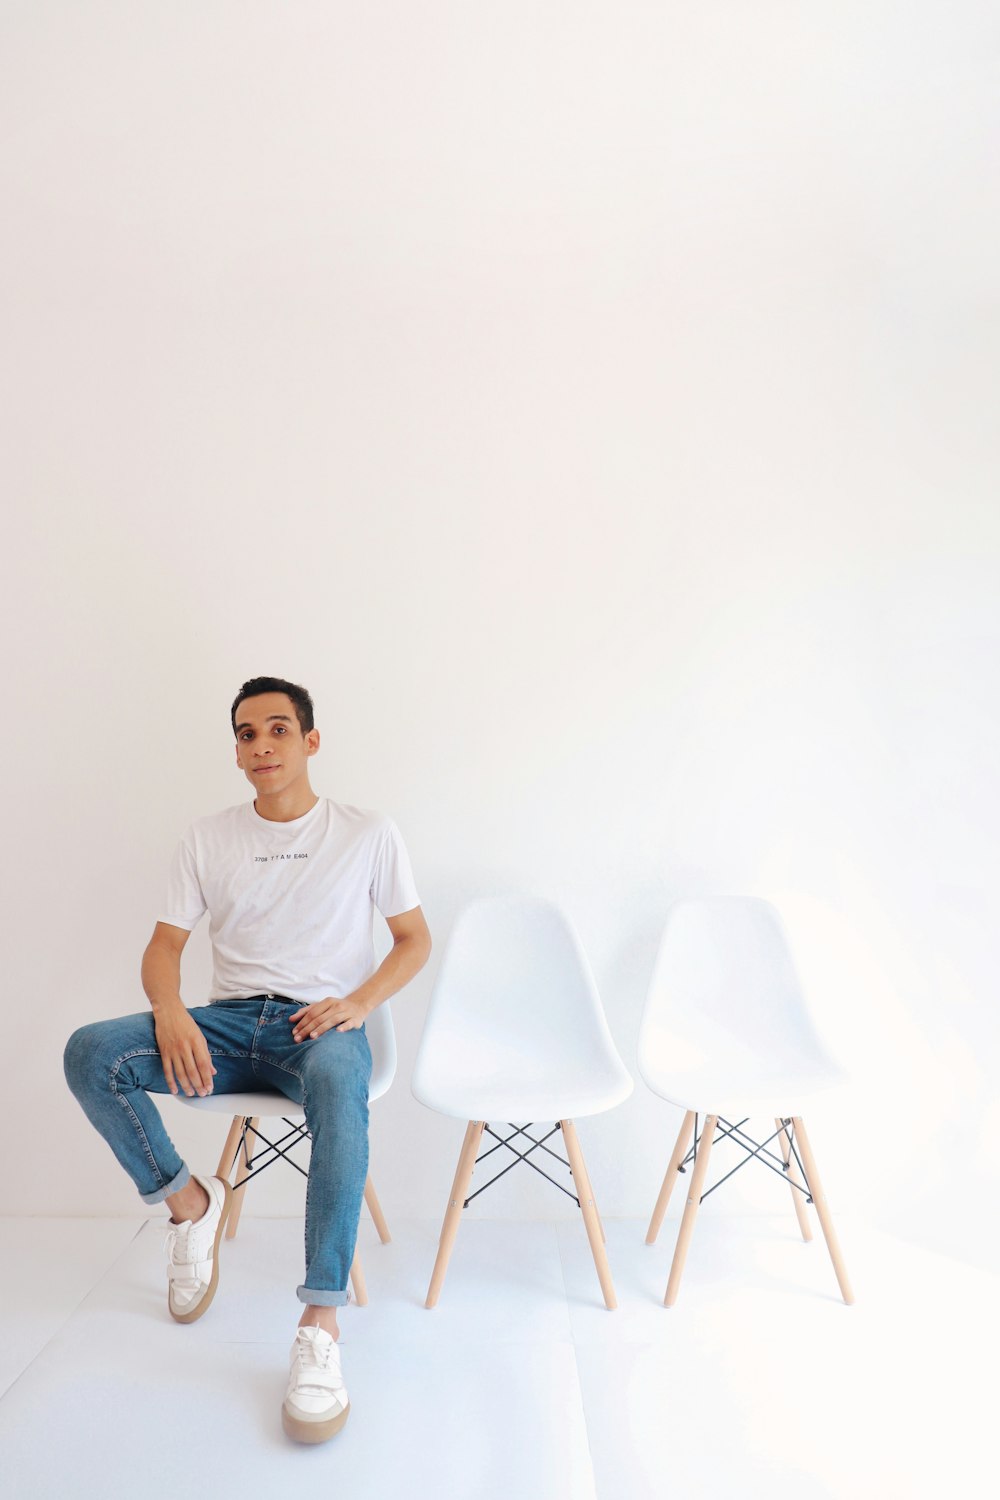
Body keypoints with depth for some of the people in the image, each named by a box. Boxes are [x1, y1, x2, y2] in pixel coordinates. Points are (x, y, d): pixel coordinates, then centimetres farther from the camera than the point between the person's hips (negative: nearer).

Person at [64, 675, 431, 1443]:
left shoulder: (369, 833, 3)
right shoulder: (208, 838, 10)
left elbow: (415, 938, 6)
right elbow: (164, 945, 7)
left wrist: (359, 1002, -13)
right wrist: (170, 1013, -16)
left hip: (322, 1021, -3)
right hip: (229, 1021, 4)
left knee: (337, 1085, -40)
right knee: (90, 1053, -22)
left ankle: (322, 1326, -34)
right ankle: (189, 1200, 0)